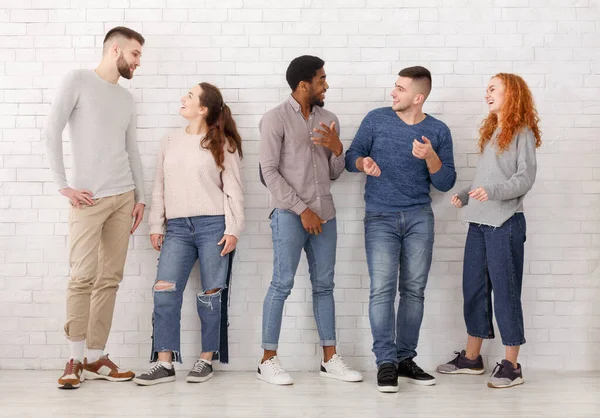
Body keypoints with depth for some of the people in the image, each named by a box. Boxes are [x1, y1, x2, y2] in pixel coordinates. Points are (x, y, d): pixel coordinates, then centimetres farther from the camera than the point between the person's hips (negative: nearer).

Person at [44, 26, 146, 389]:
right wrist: (64, 186, -10)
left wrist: (140, 196, 13)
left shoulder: (127, 99, 18)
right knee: (83, 277, -9)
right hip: (89, 198, -6)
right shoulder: (78, 81, 0)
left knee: (110, 279, 3)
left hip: (123, 198, 6)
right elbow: (52, 133, -6)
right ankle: (76, 360, -1)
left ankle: (96, 358, 9)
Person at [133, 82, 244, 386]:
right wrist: (155, 226, 8)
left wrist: (233, 229, -8)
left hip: (213, 225, -4)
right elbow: (159, 187, 14)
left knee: (211, 293, 2)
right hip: (177, 227, 4)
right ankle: (164, 364, -4)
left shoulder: (222, 144, 2)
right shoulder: (171, 142, 14)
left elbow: (233, 190, -1)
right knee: (164, 290, -7)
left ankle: (206, 360, 13)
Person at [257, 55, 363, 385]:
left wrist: (337, 149, -6)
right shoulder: (276, 119, -5)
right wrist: (302, 209, -13)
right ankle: (268, 360, 3)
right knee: (282, 284, -5)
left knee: (324, 285, 8)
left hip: (324, 213, 6)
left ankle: (330, 359, 14)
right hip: (290, 214, -6)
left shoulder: (329, 120, 12)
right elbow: (269, 171, -10)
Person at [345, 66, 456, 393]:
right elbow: (351, 157, 5)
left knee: (414, 289, 4)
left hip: (419, 217, 2)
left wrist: (430, 157, -16)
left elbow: (445, 184, 2)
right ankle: (385, 363, -5)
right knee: (382, 289, -10)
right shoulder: (376, 119, 1)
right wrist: (363, 163, -17)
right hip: (380, 218, -1)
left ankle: (405, 359, 13)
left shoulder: (438, 131, 3)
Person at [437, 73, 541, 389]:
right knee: (473, 288, 10)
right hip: (478, 221, 8)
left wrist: (493, 192, -27)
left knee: (505, 291, -3)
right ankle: (471, 358, 21)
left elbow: (525, 178, -14)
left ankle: (511, 366, 5)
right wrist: (465, 195, 6)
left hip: (505, 223, -7)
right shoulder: (489, 132, 17)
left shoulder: (523, 133, -5)